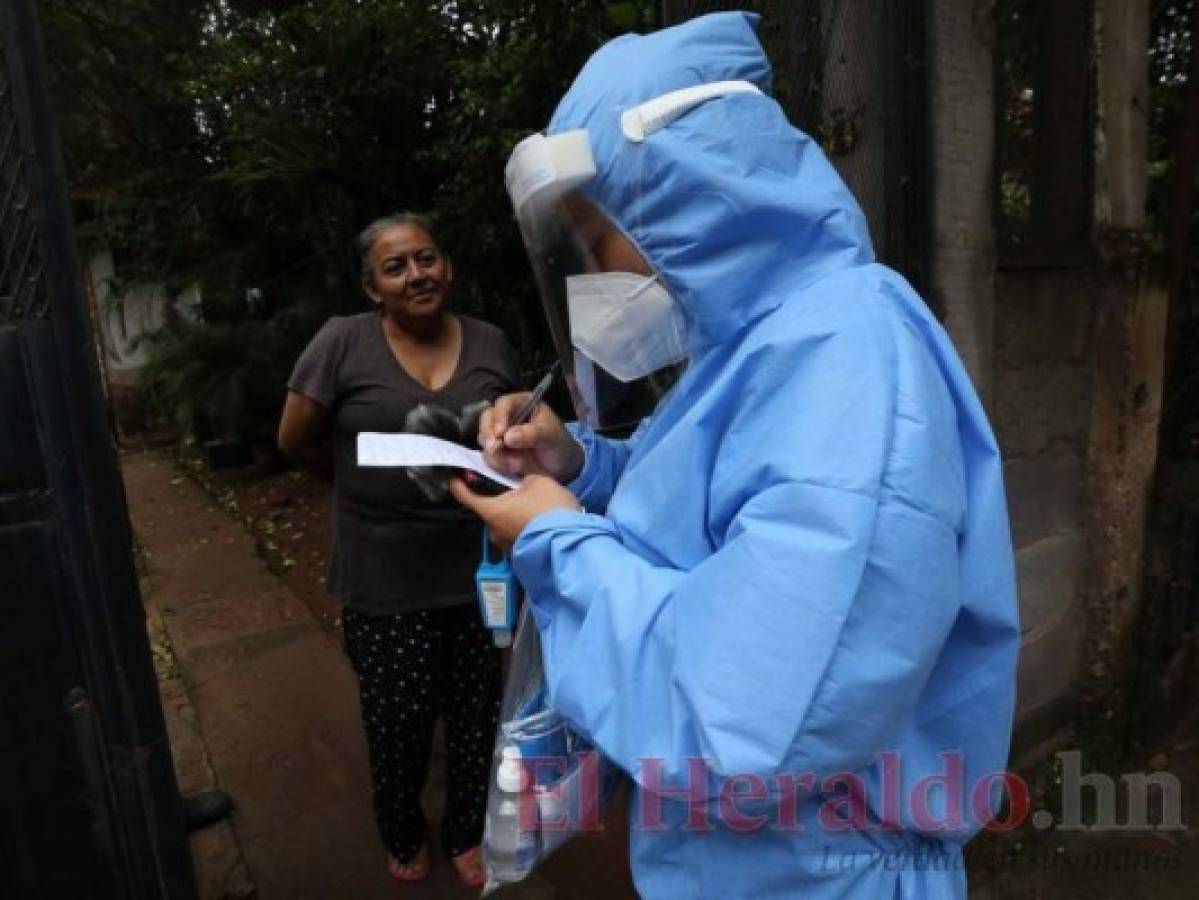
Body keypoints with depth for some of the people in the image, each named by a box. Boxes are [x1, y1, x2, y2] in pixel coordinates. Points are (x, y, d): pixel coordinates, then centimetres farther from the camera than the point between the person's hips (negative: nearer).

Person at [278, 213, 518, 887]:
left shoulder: (492, 343, 0)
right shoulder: (342, 342, -9)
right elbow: (296, 440, 1)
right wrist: (370, 489, 9)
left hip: (478, 567, 3)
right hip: (386, 577, -2)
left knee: (476, 711, 17)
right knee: (399, 721, 15)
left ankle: (467, 832, 45)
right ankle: (403, 836, 46)